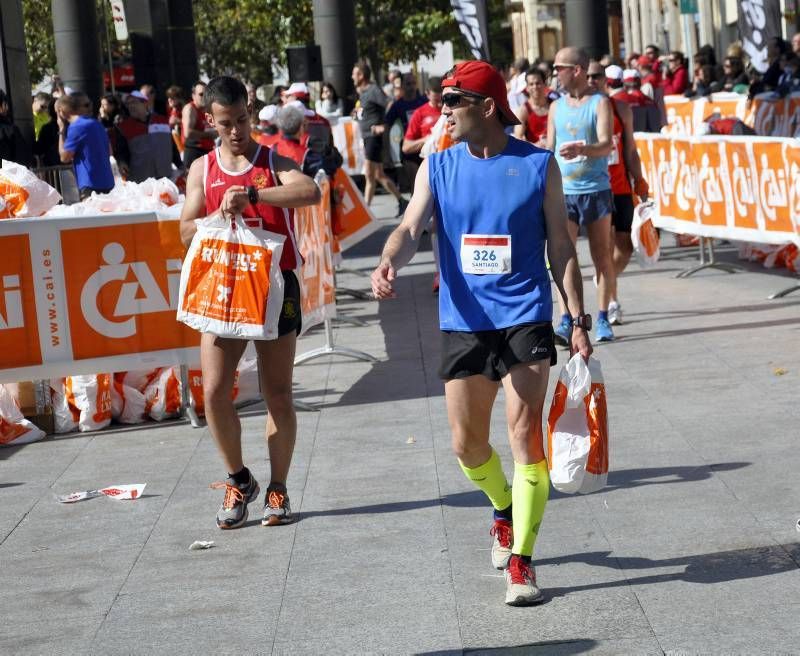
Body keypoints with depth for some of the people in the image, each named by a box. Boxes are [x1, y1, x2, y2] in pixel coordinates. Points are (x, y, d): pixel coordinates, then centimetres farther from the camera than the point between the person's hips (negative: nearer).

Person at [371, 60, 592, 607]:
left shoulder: (538, 165, -2)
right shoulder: (438, 167, 4)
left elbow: (561, 247, 2)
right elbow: (412, 227, -8)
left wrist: (579, 321, -2)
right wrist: (389, 263, -31)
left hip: (525, 319, -3)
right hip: (464, 322, 3)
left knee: (525, 435, -11)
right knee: (467, 443, 11)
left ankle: (521, 562, -4)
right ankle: (506, 513, 41)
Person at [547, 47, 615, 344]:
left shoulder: (600, 103, -3)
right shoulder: (556, 107, 11)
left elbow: (606, 144, -16)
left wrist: (582, 149, -35)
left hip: (596, 189, -3)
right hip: (563, 192, 3)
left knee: (602, 257, 4)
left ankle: (602, 319, 13)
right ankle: (566, 322, -10)